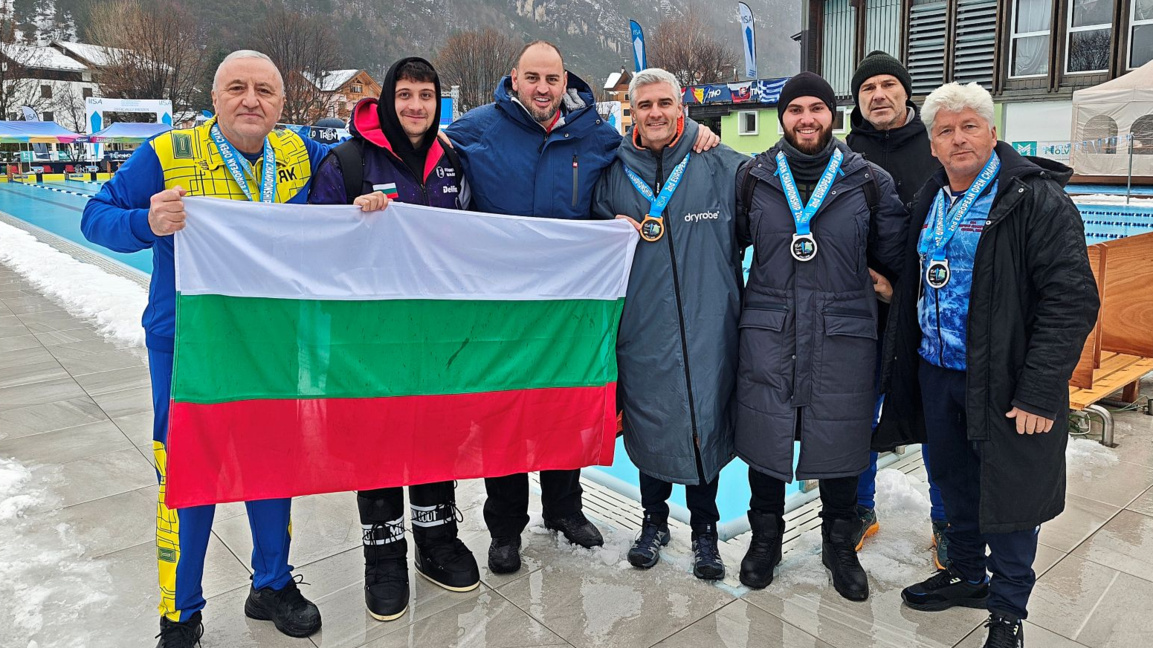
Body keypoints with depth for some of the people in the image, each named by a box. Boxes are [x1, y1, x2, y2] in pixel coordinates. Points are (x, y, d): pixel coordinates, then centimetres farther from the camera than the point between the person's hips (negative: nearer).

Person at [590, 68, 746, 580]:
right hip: (641, 325, 2)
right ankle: (654, 518, 34)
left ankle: (705, 528, 27)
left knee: (706, 425, 6)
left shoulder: (722, 166, 0)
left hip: (705, 325, -1)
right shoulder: (613, 172, 7)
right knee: (648, 423, 12)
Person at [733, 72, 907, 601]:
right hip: (767, 334, 1)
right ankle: (766, 537, 32)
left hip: (843, 335, 0)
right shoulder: (753, 179, 5)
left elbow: (892, 256, 13)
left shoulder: (871, 183, 2)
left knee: (839, 441, 9)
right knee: (764, 439, 8)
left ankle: (839, 545, 33)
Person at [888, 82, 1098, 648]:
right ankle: (966, 575, 41)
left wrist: (1039, 392, -22)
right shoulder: (929, 200, 9)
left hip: (1003, 382, -6)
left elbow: (1071, 300, -18)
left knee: (1007, 496, 7)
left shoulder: (1037, 200, -13)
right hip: (936, 370, 6)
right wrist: (905, 358, 12)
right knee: (954, 483, 20)